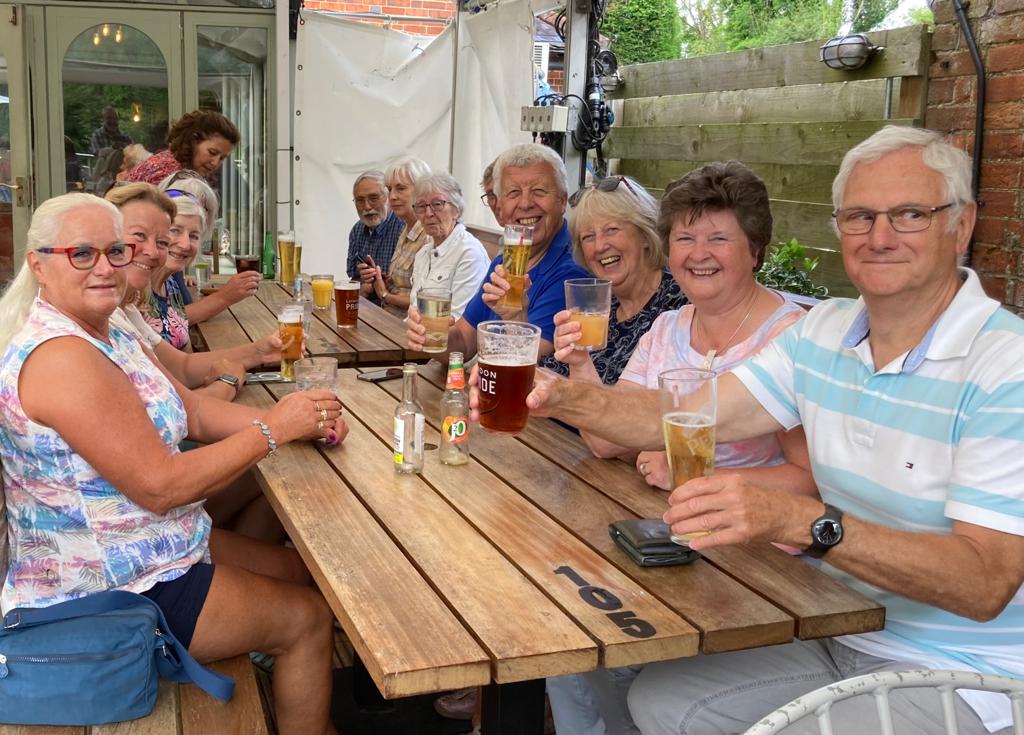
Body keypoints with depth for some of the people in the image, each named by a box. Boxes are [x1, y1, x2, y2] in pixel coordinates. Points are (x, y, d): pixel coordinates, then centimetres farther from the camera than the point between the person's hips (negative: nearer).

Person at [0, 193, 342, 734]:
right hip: (104, 592, -10)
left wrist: (297, 420, -10)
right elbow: (160, 487, -27)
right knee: (308, 618, 2)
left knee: (297, 571, 19)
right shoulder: (61, 357, -27)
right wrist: (273, 429, -21)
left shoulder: (106, 333, 4)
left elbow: (194, 411, 5)